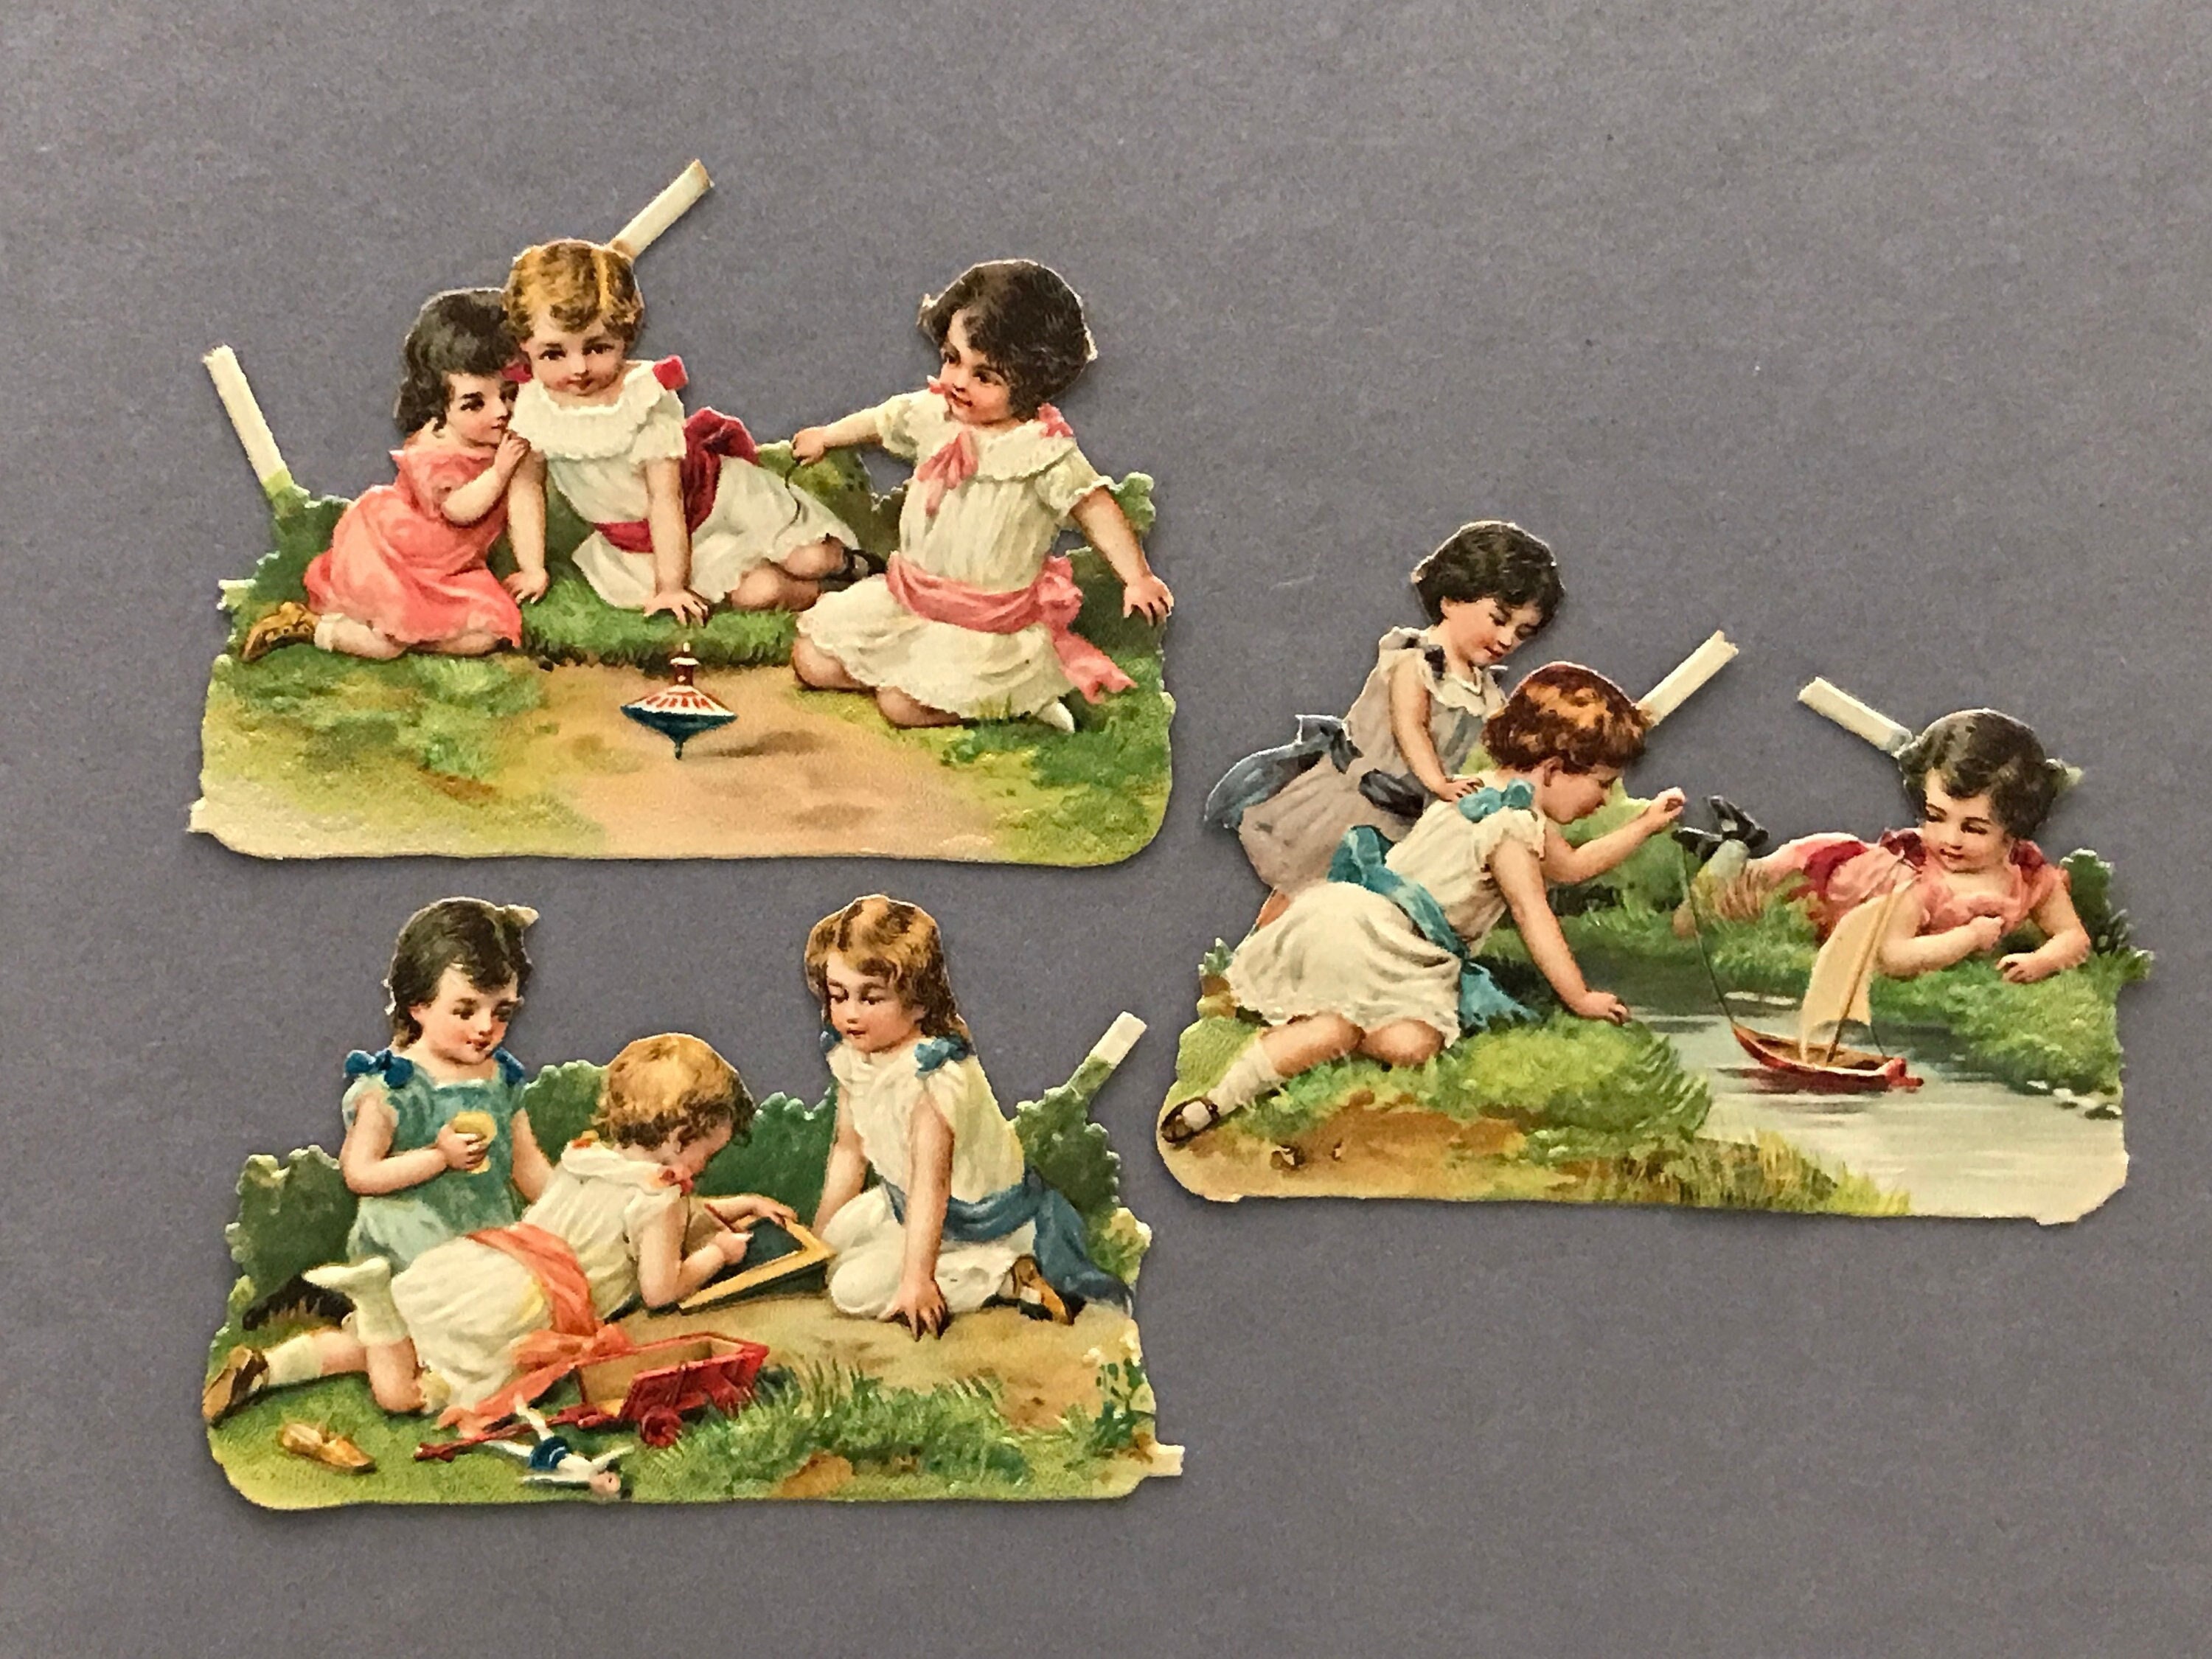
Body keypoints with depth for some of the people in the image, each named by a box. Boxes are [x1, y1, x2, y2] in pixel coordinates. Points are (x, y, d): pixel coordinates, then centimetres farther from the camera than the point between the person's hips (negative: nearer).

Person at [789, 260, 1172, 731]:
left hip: (990, 618, -6)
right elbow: (881, 421, 19)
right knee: (811, 662, -1)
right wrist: (826, 436, 37)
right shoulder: (933, 413, -1)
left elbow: (1095, 507, -21)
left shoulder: (1044, 452, -19)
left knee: (903, 706, -22)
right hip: (909, 595, 6)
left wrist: (1137, 577, -31)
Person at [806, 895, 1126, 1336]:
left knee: (855, 1289, -16)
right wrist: (819, 1233, 8)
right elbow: (849, 1149, 6)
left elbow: (931, 1184, -35)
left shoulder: (931, 1073, -32)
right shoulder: (850, 1054, -5)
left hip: (976, 1223, -9)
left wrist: (916, 1280, -37)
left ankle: (1005, 1278, -13)